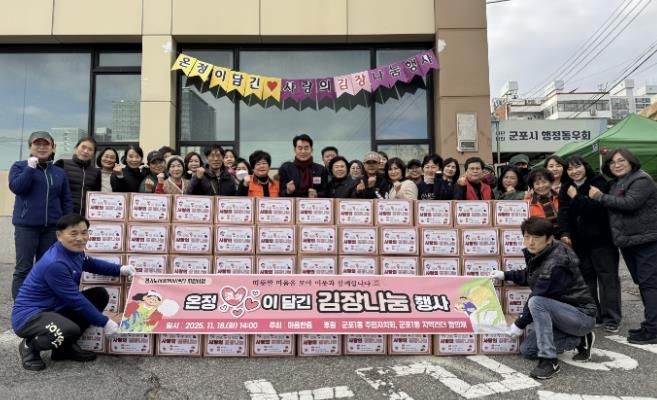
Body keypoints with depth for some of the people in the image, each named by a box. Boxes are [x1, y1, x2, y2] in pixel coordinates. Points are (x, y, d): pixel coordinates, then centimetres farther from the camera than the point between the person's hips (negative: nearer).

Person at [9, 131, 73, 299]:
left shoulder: (60, 172, 11)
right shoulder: (20, 166, 5)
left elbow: (66, 202, 10)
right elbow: (16, 187, -13)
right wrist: (30, 167, -14)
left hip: (52, 227, 3)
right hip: (26, 226, -3)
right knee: (23, 269, -1)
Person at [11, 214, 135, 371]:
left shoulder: (74, 251, -1)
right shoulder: (55, 264, -28)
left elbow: (91, 263, 23)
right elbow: (76, 300, -25)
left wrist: (120, 269, 12)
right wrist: (104, 322, -18)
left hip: (53, 309, 10)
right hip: (28, 316, -10)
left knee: (100, 295, 4)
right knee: (70, 331, -36)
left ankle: (66, 347, 9)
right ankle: (30, 346, -2)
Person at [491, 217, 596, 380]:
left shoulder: (556, 265, -27)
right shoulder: (538, 255, 0)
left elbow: (537, 298, -24)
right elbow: (529, 276, 22)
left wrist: (520, 324, -14)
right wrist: (505, 275, 11)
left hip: (582, 315, -9)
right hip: (563, 314, 9)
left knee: (537, 302, -34)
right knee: (526, 349, 3)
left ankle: (549, 360, -24)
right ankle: (580, 340, 13)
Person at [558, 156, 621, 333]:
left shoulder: (598, 183, -7)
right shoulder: (566, 188, 7)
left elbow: (596, 206, -22)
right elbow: (563, 213, -3)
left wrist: (576, 197, -16)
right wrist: (565, 233, -15)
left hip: (601, 238, -5)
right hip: (579, 240, 5)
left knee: (607, 276, -2)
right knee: (586, 277, 6)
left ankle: (611, 318, 0)